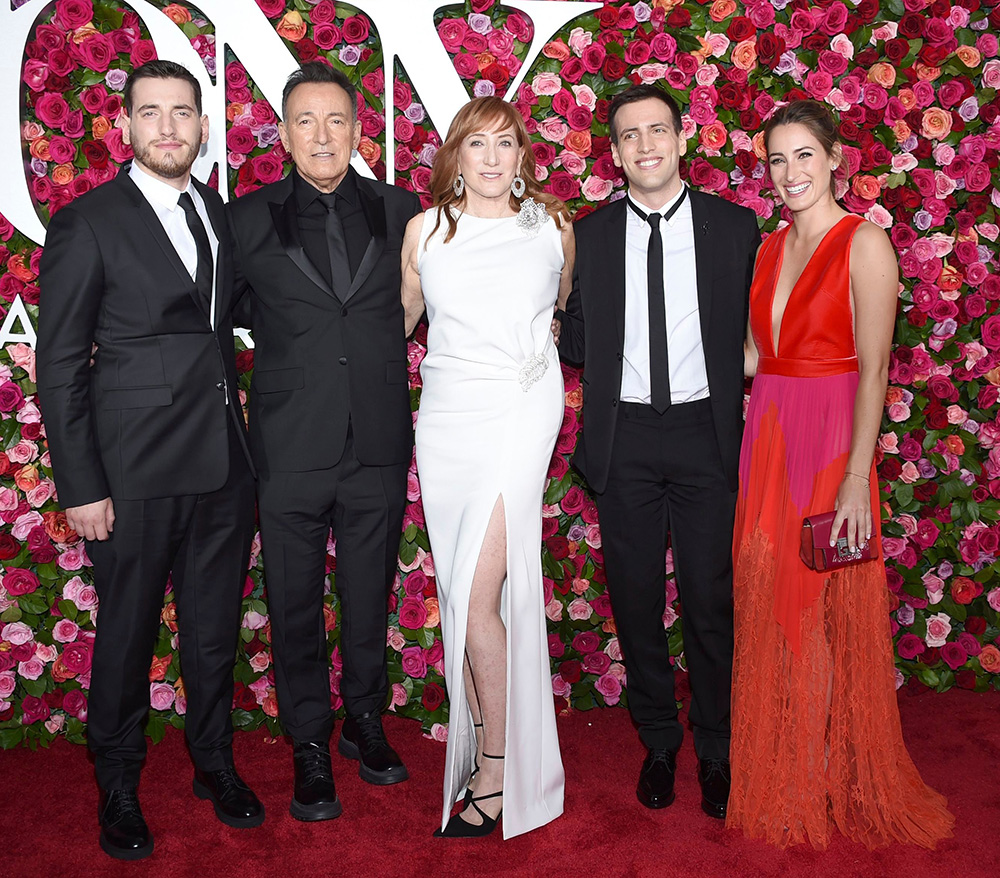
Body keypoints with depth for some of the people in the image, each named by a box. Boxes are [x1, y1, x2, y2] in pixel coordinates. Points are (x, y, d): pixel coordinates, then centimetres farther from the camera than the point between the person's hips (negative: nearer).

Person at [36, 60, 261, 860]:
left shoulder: (220, 214, 9)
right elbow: (60, 366, -7)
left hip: (225, 463, 5)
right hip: (137, 471, -4)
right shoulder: (86, 224, -6)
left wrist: (243, 437, 5)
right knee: (128, 634, 10)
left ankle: (215, 761, 37)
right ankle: (119, 786, 31)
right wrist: (79, 486, -11)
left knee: (215, 628, 16)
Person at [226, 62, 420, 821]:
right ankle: (311, 746, 27)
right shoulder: (248, 219, 2)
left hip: (379, 445, 1)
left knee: (370, 596, 14)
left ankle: (365, 720, 35)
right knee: (296, 605, 9)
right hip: (291, 447, -1)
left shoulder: (400, 211, 5)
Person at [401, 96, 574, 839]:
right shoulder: (426, 230, 8)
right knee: (464, 597, 9)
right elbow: (401, 318, 19)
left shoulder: (552, 226, 5)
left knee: (475, 596, -12)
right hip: (446, 416, 3)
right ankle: (481, 750, 26)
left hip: (520, 414, -3)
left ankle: (497, 774, 3)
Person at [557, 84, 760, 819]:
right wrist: (545, 328, -7)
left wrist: (747, 425, -2)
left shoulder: (735, 226, 4)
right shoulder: (590, 235, 7)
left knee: (710, 598, 3)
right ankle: (659, 743, 28)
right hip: (625, 437, 2)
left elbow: (753, 331, 5)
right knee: (636, 597, 9)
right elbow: (579, 343, 10)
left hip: (706, 431, -1)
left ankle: (717, 750, 23)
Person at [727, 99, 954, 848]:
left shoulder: (865, 242, -8)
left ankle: (842, 785, 25)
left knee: (830, 613, 3)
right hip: (767, 441, 6)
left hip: (830, 444, -6)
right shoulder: (770, 247, 12)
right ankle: (781, 781, 29)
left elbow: (873, 369, -14)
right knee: (770, 608, 11)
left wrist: (857, 478, -19)